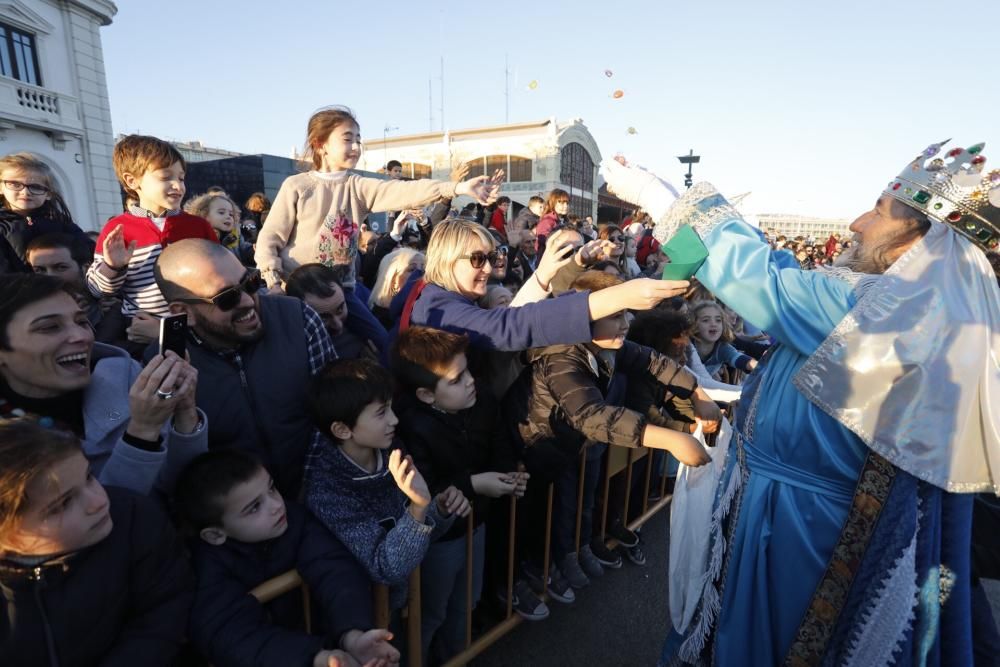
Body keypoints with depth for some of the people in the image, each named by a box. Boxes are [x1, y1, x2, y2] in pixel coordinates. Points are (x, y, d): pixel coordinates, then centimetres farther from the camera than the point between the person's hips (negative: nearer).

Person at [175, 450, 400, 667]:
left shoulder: (294, 518, -12)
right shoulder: (207, 562, -19)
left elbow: (335, 570, -25)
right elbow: (232, 635, -30)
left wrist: (352, 635, -43)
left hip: (301, 635, 3)